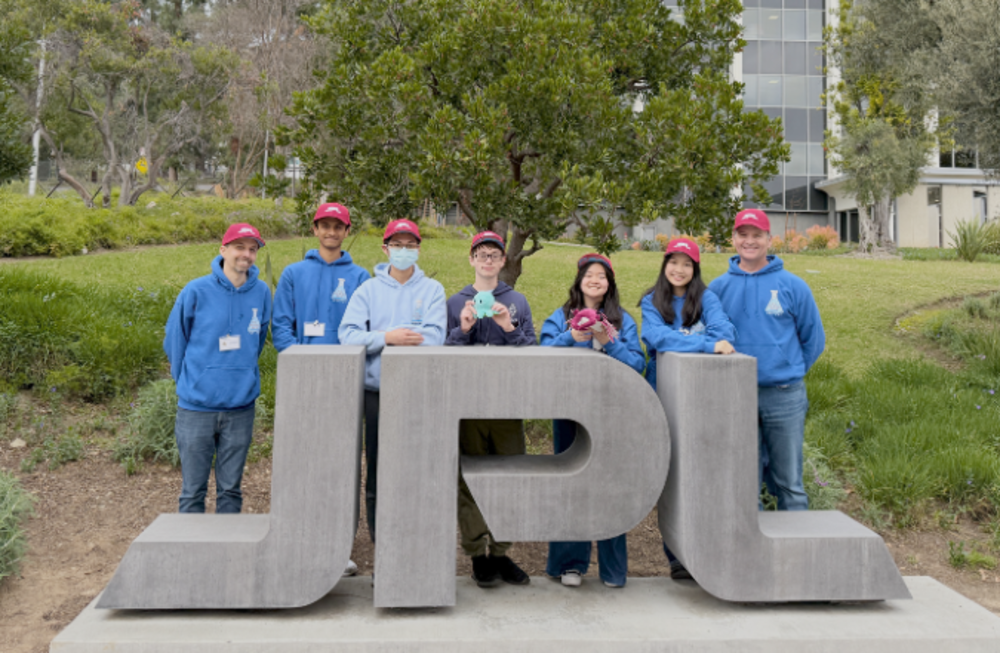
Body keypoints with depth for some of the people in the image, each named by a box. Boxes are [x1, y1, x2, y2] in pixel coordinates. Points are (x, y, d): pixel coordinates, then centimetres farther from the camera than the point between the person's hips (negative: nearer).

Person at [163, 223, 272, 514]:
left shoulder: (262, 293, 2)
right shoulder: (196, 291, -6)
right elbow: (174, 340, 4)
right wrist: (189, 382, 8)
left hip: (240, 408, 2)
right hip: (196, 406, -2)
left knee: (231, 489, 12)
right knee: (193, 491, 6)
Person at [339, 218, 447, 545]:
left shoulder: (432, 289, 6)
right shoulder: (368, 289, 9)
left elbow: (434, 337, -9)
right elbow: (348, 335, -5)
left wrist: (388, 336, -11)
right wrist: (388, 337, -17)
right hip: (377, 391, 1)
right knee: (377, 466, 6)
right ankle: (378, 538, 17)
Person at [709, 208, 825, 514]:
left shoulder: (792, 286, 2)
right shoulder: (719, 287, 5)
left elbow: (814, 339, 9)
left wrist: (790, 372, 8)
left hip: (784, 397, -1)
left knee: (788, 481, 5)